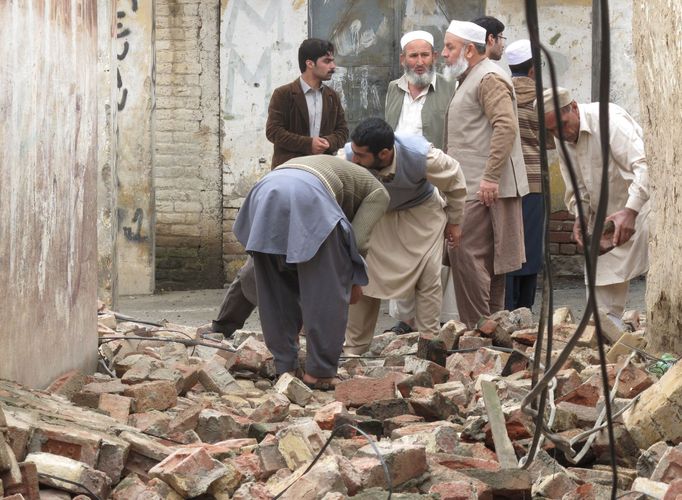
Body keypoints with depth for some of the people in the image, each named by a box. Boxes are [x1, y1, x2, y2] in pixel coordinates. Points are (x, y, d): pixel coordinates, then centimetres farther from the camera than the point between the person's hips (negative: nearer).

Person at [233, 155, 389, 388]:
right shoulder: (377, 192, 28)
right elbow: (357, 240, 13)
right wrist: (355, 281, 28)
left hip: (264, 194, 6)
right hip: (306, 198, -6)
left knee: (276, 293, 20)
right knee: (328, 292, 8)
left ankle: (285, 367, 23)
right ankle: (320, 372, 10)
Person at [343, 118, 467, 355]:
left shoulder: (421, 156, -36)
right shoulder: (349, 157, -35)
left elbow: (455, 180, -14)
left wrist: (453, 222, -3)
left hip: (421, 212, -1)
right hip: (377, 214, 2)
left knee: (428, 276, -8)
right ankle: (354, 348, 9)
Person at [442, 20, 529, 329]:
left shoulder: (488, 78, -10)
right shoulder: (472, 78, 23)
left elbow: (506, 127, -21)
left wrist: (490, 177, -24)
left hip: (483, 188, -11)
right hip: (474, 186, 11)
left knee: (466, 252, -13)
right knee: (487, 258, 12)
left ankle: (477, 326, -11)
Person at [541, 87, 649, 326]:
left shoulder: (608, 120, -22)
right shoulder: (563, 142, 4)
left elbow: (644, 164, -32)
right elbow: (577, 188, 15)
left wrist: (630, 211, -41)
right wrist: (580, 216, -6)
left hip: (639, 205, -8)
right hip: (604, 216, 8)